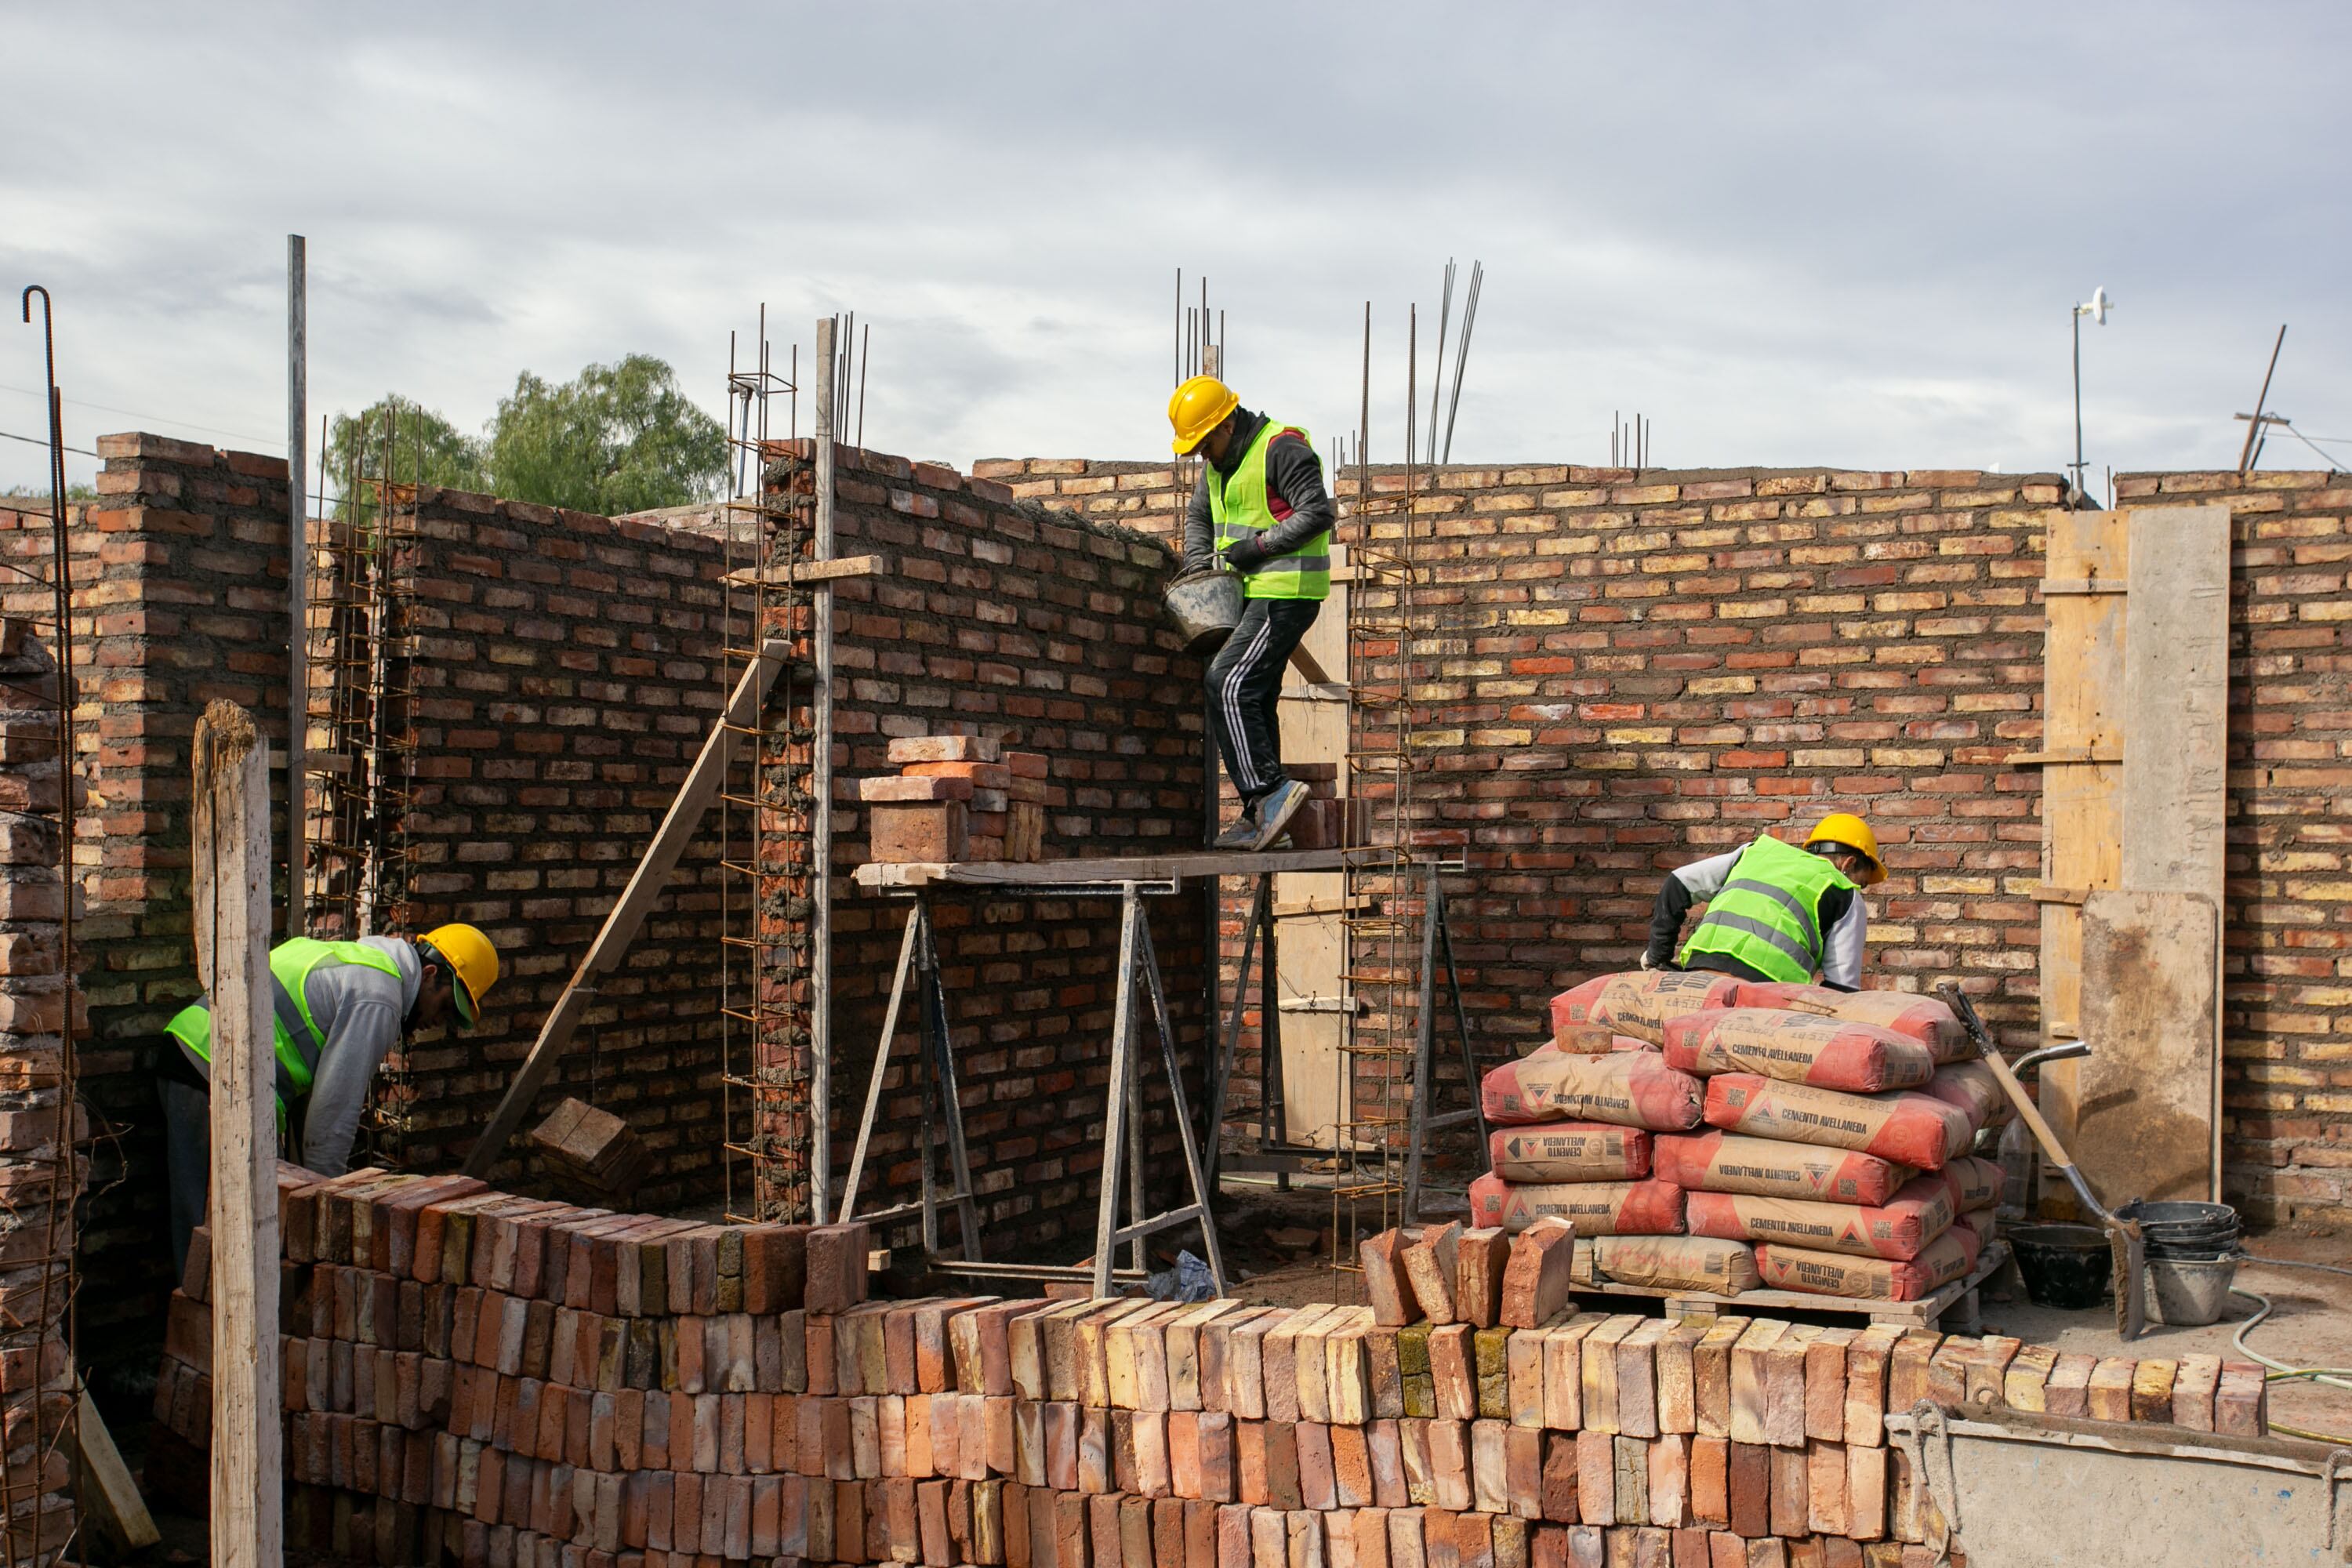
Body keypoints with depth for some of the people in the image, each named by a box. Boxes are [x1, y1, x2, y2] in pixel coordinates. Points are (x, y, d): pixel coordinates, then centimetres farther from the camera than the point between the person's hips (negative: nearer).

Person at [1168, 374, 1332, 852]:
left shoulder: (1281, 448, -14)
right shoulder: (1218, 462, 14)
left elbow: (1317, 513, -20)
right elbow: (1198, 517, 25)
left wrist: (1258, 546, -19)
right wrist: (1199, 564, 9)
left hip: (1287, 593, -10)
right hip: (1255, 593, 10)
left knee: (1227, 686, -18)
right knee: (1253, 699, 9)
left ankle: (1270, 790, -15)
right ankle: (1260, 819, 13)